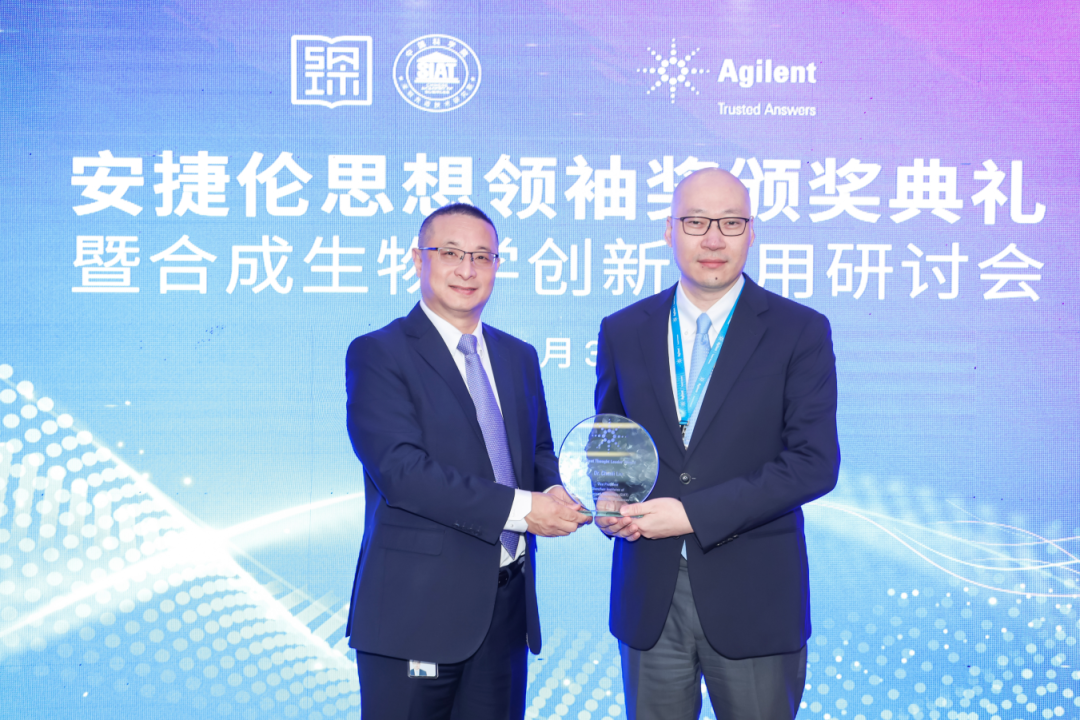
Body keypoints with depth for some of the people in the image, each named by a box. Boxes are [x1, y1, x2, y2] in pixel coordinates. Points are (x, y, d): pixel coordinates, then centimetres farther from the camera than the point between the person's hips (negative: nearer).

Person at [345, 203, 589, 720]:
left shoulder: (519, 357, 14)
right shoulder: (377, 354, -7)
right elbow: (400, 468, -18)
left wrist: (554, 492, -6)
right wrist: (519, 507, -21)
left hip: (508, 604, 6)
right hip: (417, 606, -6)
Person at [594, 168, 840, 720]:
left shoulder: (800, 331, -3)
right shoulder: (622, 331, 7)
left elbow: (814, 462, -10)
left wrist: (695, 513, -17)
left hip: (753, 597, -2)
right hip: (648, 596, 3)